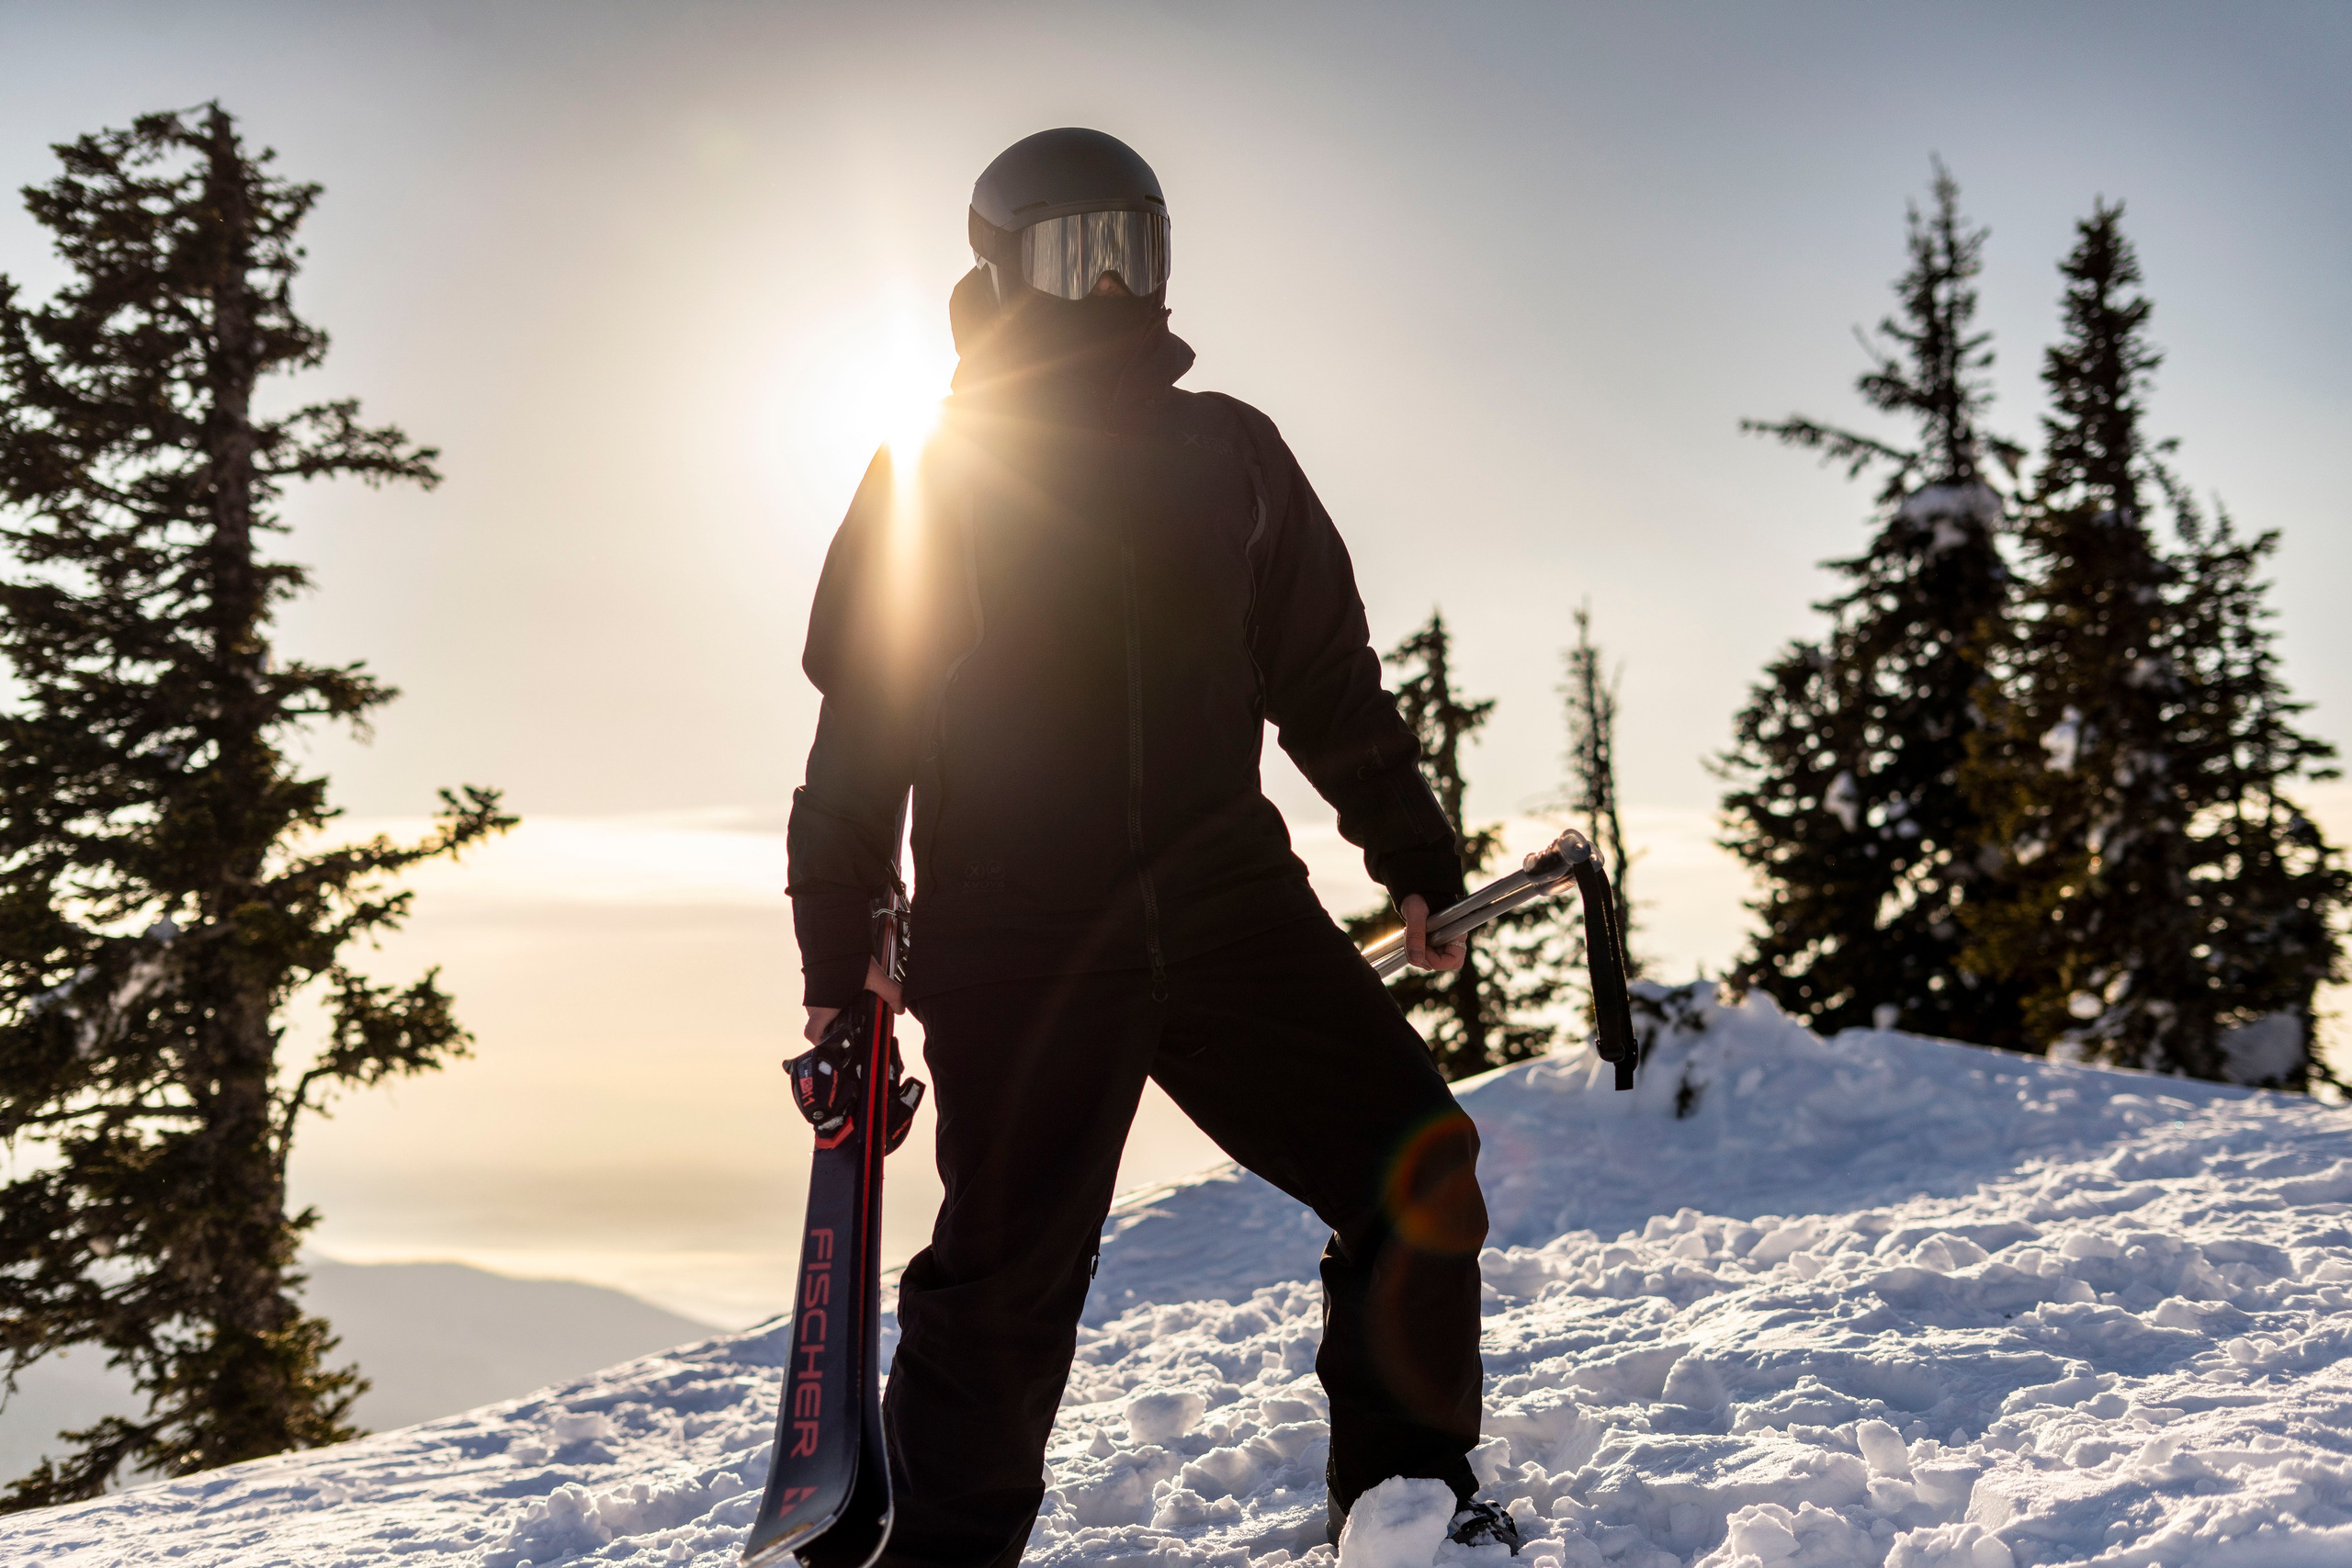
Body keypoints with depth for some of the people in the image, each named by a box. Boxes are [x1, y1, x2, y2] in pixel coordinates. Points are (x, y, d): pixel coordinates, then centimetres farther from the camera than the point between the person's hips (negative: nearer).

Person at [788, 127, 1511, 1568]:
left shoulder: (1227, 451, 14)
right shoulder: (927, 479, 8)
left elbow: (1329, 678, 19)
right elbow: (861, 731, 9)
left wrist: (1417, 857, 15)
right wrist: (841, 952, 6)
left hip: (1225, 899, 3)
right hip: (1016, 943, -2)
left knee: (1421, 1171, -5)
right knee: (1008, 1276, -4)